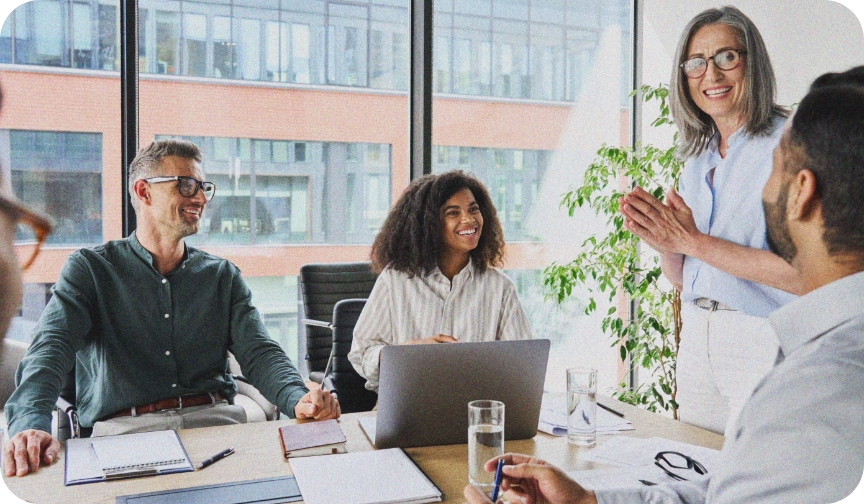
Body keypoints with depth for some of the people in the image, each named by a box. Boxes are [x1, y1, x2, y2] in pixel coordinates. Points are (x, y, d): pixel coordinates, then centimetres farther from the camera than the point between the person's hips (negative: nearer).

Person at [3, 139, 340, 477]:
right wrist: (30, 423, -29)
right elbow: (52, 346, -7)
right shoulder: (89, 269, 8)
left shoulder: (223, 276, 15)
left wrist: (299, 399, -19)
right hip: (125, 427, -2)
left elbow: (258, 352, 4)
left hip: (216, 421, 3)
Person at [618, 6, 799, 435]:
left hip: (764, 343, -6)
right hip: (696, 336, 6)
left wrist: (692, 241, -19)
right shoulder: (698, 160, 12)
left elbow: (803, 273, -20)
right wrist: (663, 242, -7)